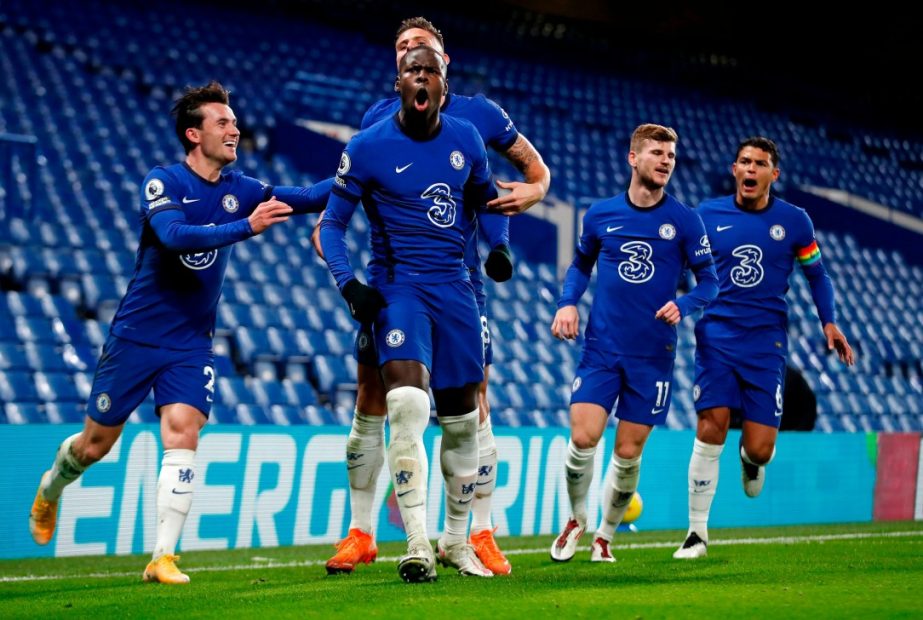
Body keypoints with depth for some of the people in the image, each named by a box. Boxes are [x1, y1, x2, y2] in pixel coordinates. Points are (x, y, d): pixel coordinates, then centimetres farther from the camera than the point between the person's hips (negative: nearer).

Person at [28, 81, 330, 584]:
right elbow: (175, 236, -30)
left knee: (182, 434, -16)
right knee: (96, 443, 8)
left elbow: (304, 199, -6)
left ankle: (163, 557, -14)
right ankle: (49, 491, 40)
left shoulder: (239, 190, 2)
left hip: (192, 343, 3)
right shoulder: (162, 182, -11)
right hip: (137, 335, -3)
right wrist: (246, 227, -38)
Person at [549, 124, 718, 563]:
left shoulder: (685, 220, -1)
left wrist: (682, 305, -17)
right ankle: (576, 520, 15)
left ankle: (605, 535, 24)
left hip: (653, 354, 0)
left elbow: (709, 281, 3)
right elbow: (581, 263, 19)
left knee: (628, 453, 2)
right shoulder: (600, 213, 3)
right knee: (582, 438, -12)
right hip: (601, 346, 1)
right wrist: (568, 303, 1)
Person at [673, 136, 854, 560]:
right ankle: (697, 533, -2)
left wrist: (828, 322, 4)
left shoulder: (794, 221, 4)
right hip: (716, 334, 0)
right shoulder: (707, 216, 2)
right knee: (712, 428, -13)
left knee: (760, 449, -6)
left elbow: (816, 274, 15)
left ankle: (750, 456, 35)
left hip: (766, 339, 0)